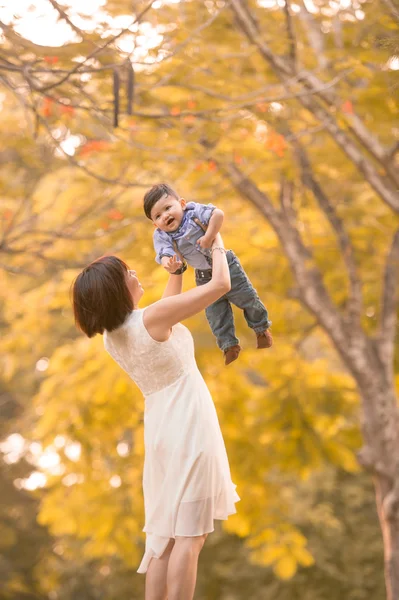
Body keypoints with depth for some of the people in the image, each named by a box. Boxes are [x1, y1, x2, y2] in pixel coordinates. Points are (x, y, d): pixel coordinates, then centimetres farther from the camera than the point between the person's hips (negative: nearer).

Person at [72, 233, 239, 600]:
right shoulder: (151, 318, -16)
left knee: (164, 535, 9)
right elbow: (221, 284, -10)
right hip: (188, 426, -8)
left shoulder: (112, 336, 5)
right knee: (189, 534, -7)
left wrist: (175, 272, 25)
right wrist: (217, 246, 7)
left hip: (162, 430, 8)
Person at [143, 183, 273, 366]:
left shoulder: (194, 212, -24)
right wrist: (168, 263, -52)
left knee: (248, 299, 11)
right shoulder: (161, 237, -16)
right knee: (215, 314, 10)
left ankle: (261, 329, 36)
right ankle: (229, 345, 29)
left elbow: (218, 214, -37)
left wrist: (209, 237, -39)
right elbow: (165, 254, -29)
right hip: (205, 277, 3)